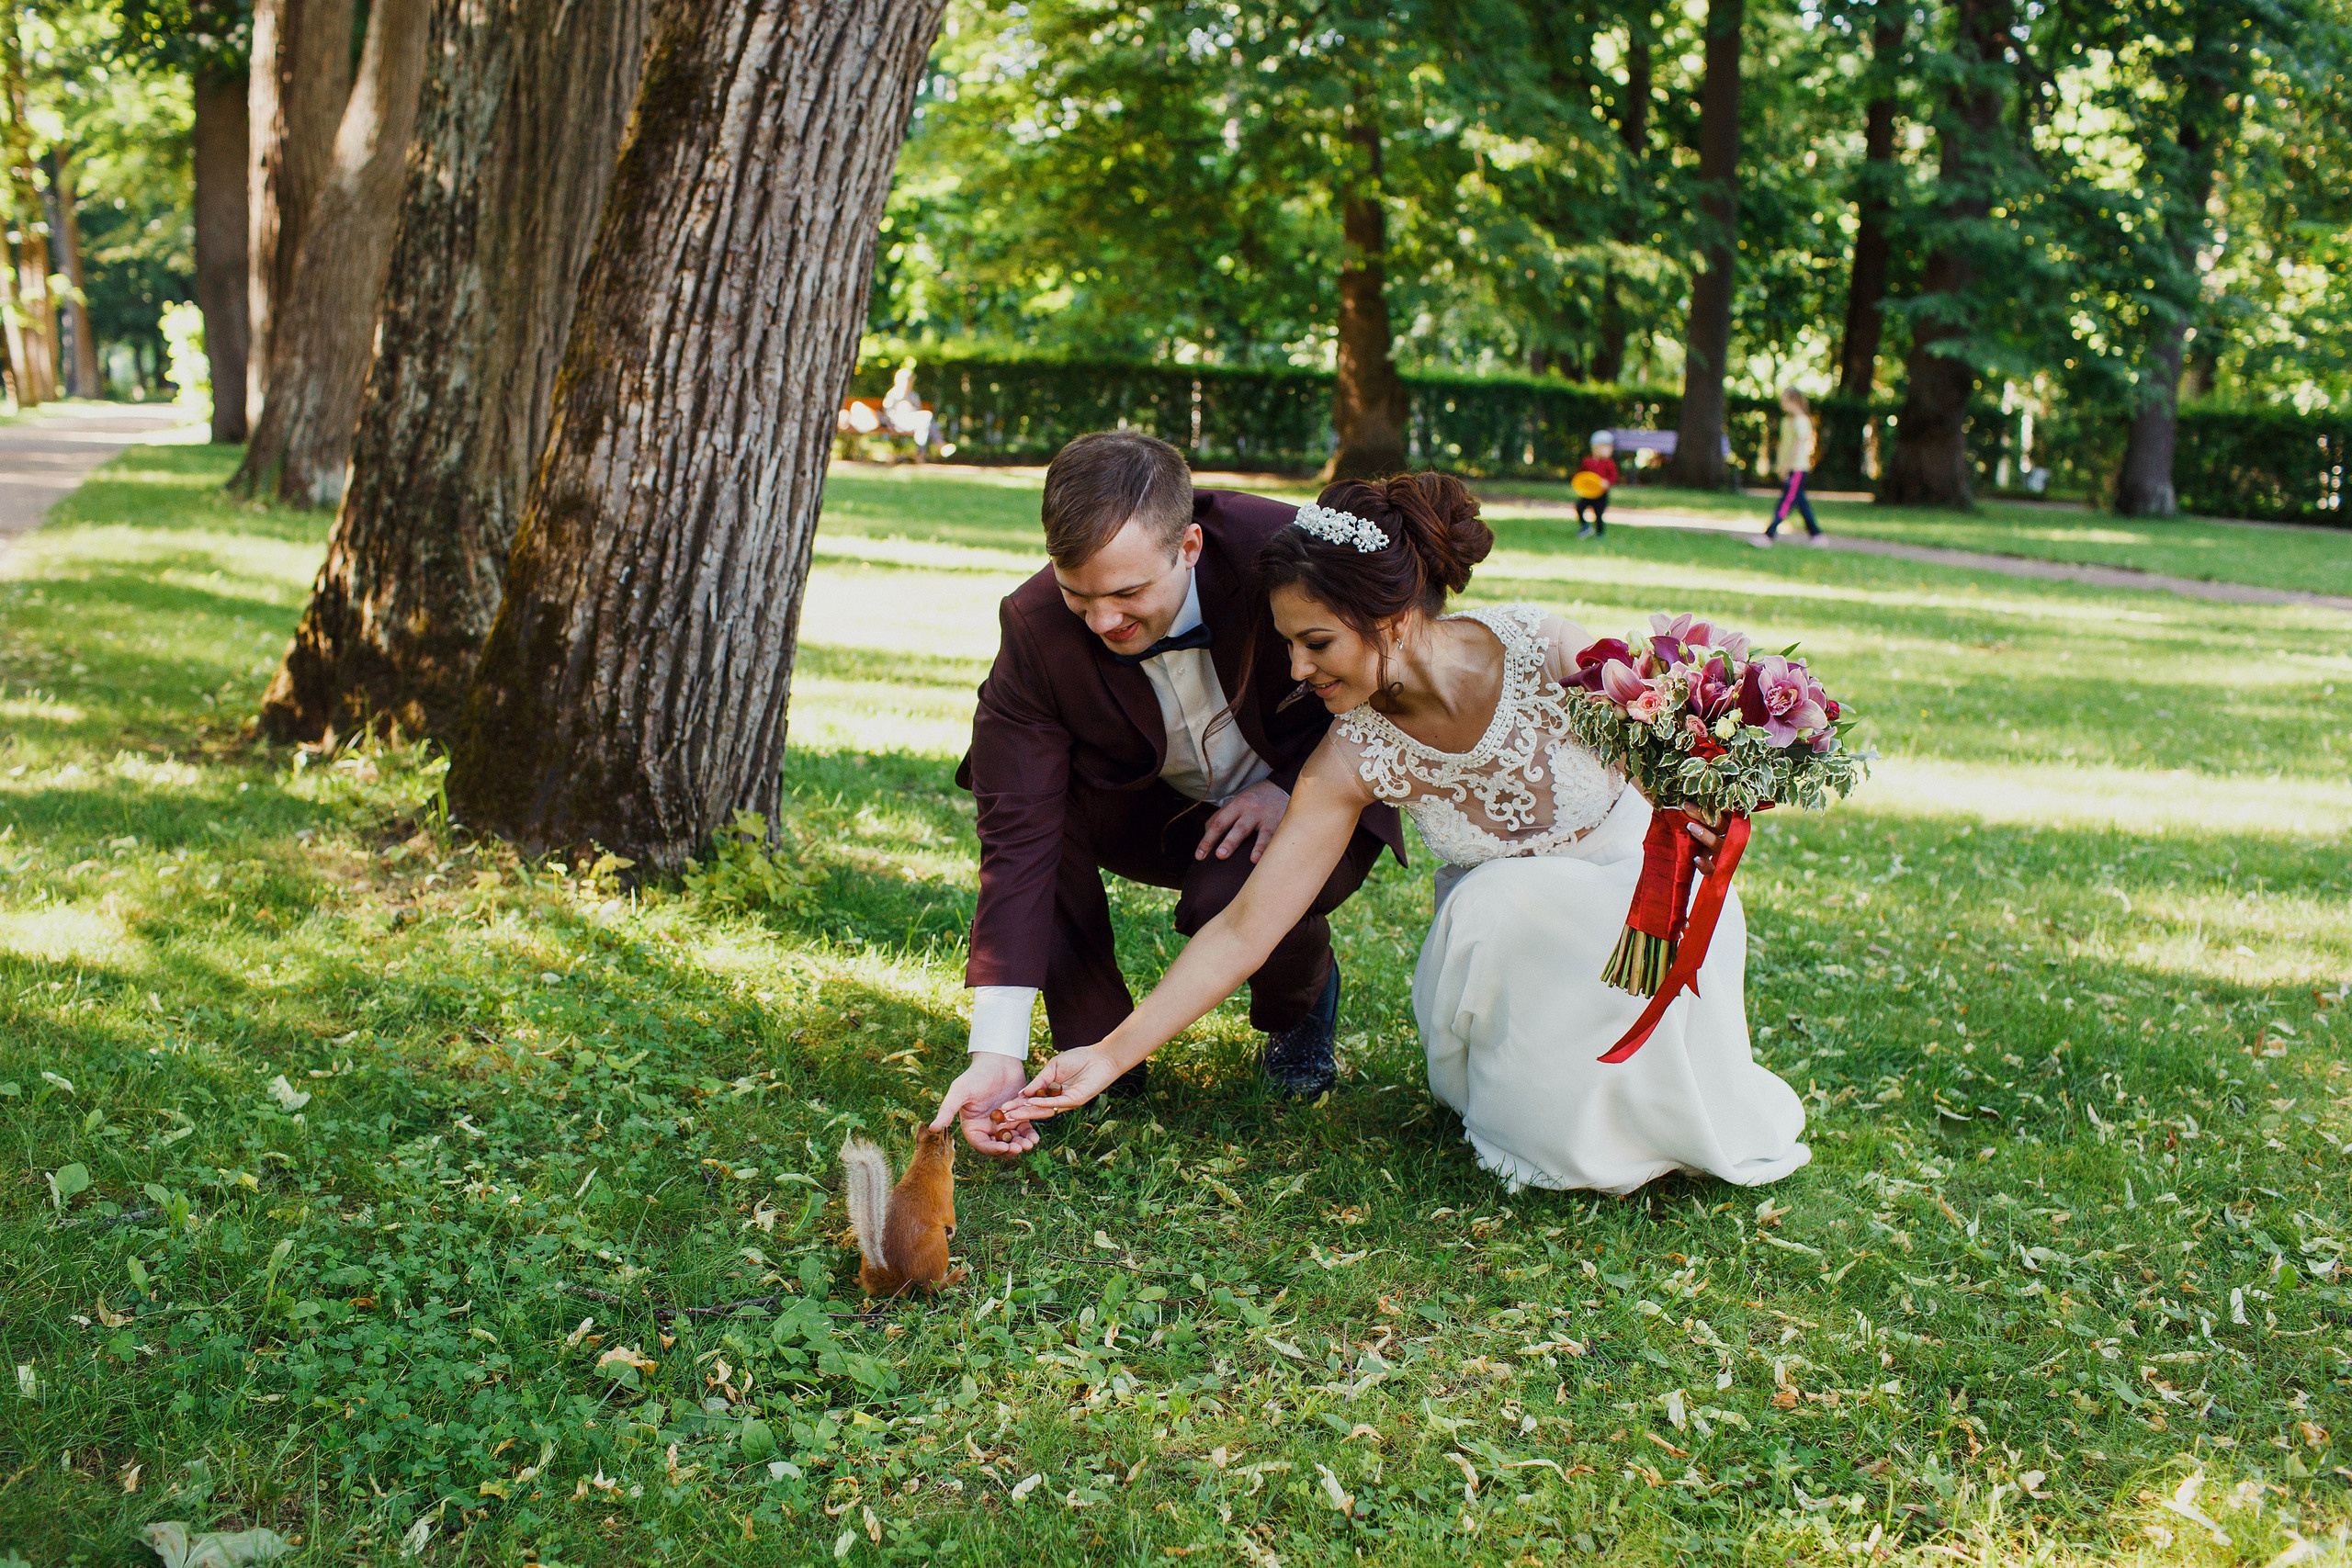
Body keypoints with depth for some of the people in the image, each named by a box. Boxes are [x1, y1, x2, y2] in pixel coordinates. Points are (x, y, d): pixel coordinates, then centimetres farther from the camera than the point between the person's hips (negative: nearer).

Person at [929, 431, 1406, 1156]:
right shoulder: (1035, 627, -26)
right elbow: (1018, 834, -29)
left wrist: (1297, 785, -26)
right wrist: (997, 1053, -36)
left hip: (1309, 799, -2)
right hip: (1160, 812, 2)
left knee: (1234, 901, -33)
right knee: (1019, 786, -26)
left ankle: (1301, 1005, 6)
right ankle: (1095, 1041, -10)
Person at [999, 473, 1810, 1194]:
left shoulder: (1545, 650, -27)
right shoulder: (1352, 761, -21)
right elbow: (1242, 931, -19)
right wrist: (1109, 1056, -22)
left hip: (1645, 887, -1)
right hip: (1510, 920, 1)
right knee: (1502, 906, -35)